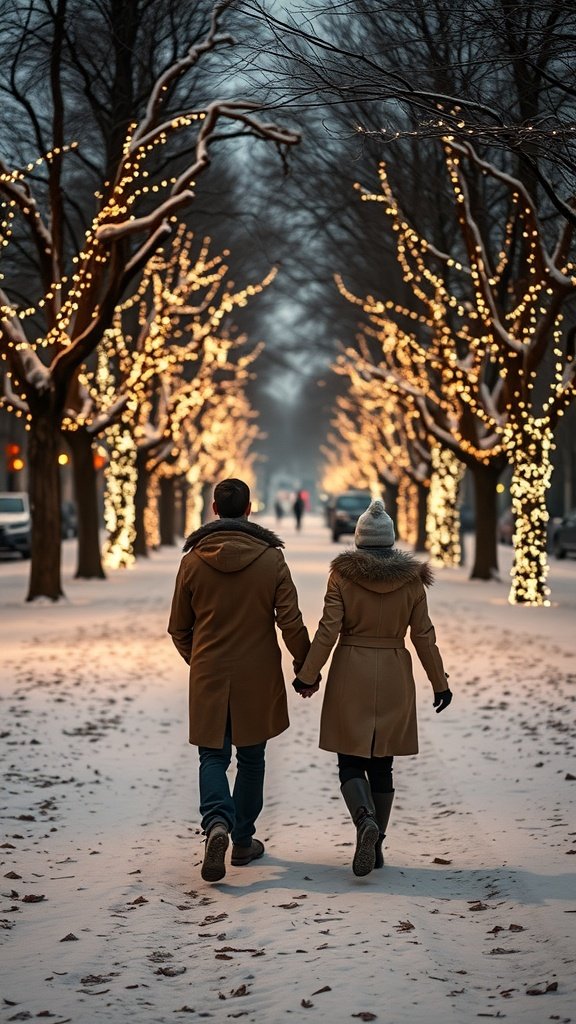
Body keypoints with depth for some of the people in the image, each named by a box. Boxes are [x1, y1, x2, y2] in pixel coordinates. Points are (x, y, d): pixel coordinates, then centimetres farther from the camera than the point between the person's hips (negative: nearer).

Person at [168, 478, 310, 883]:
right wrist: (305, 667, 4)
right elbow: (291, 622, -10)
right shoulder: (271, 558, -7)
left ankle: (218, 823, -18)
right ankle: (243, 841, 21)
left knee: (213, 756, 8)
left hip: (209, 678, 0)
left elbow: (179, 628, 5)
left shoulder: (194, 560, -4)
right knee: (251, 757, 14)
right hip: (257, 678, 0)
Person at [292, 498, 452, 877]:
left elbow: (328, 631, -8)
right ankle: (377, 846, 12)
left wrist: (307, 676, 1)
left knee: (351, 761, 4)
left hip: (351, 676, -2)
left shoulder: (342, 575, -6)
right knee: (381, 764, 11)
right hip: (394, 678, 2)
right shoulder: (411, 579, 0)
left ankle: (365, 819, -23)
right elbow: (423, 636, 1)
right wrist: (440, 683, 10)